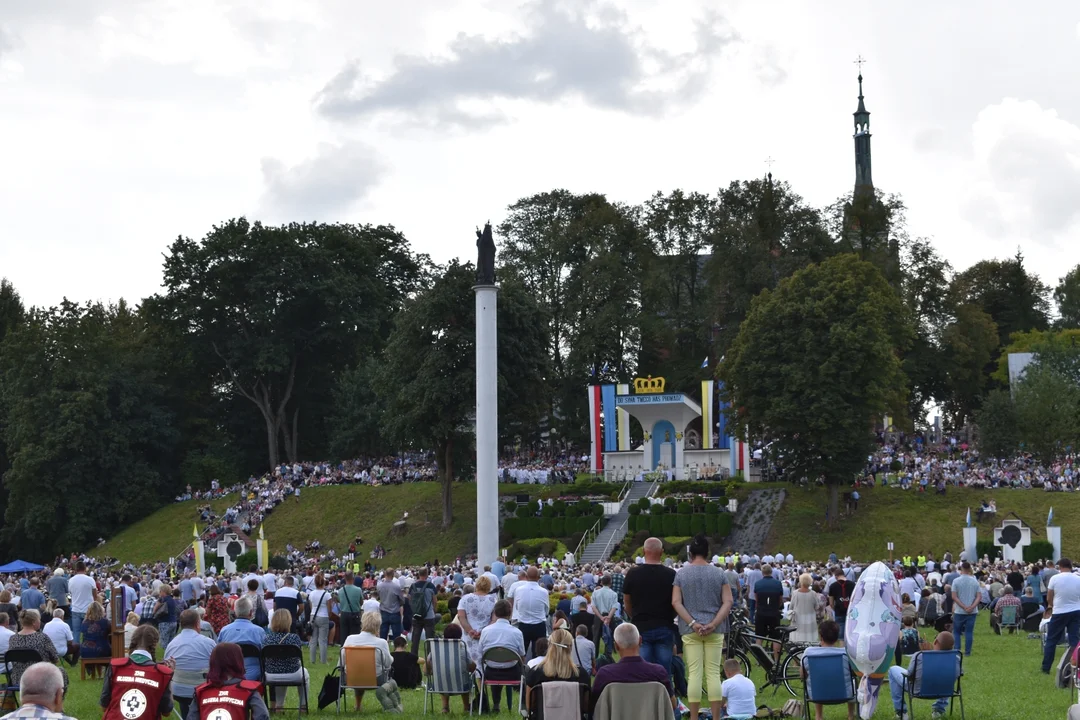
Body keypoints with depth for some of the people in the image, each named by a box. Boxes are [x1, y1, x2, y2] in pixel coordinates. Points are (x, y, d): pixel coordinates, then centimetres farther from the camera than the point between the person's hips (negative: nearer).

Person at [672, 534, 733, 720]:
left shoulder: (681, 574, 2)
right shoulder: (719, 574, 3)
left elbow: (676, 602, -5)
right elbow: (727, 602, -4)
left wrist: (693, 623, -9)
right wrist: (713, 624, -10)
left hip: (690, 631, -1)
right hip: (715, 631, 1)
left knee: (694, 673, -1)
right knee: (713, 673, 2)